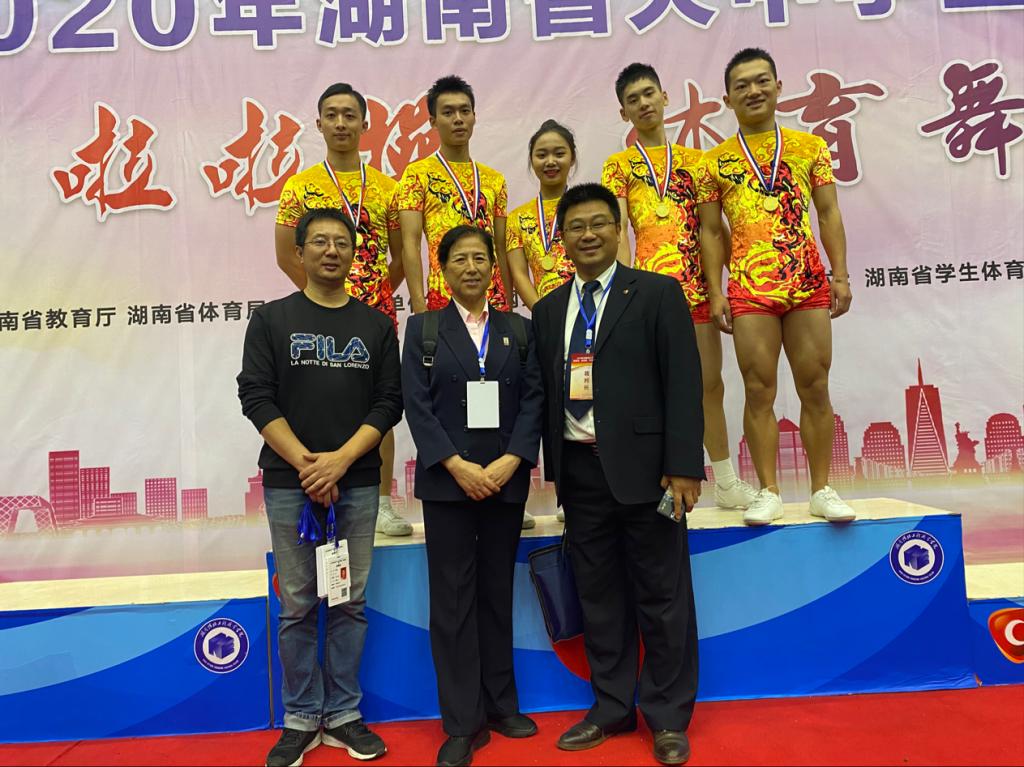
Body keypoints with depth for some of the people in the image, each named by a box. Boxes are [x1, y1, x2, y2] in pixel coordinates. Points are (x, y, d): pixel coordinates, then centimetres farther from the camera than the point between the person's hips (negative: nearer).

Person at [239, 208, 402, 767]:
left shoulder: (376, 325, 8)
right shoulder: (271, 320, 5)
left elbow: (389, 402, 2)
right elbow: (256, 397, -3)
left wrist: (341, 460, -11)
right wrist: (304, 464, -12)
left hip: (357, 483, 1)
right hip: (289, 483, -1)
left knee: (350, 603, 8)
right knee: (297, 606, 6)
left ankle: (343, 715, 22)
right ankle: (301, 720, 21)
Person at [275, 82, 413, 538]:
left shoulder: (386, 187, 9)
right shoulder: (301, 186, 4)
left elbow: (401, 255, 12)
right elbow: (286, 254, 2)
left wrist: (382, 292, 3)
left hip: (378, 313, 2)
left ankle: (383, 503, 14)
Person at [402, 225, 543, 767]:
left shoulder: (519, 330, 10)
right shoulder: (423, 329, 5)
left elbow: (533, 400, 2)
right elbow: (417, 405, -4)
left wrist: (508, 463, -12)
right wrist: (458, 467, -14)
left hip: (506, 480, 2)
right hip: (447, 482, -2)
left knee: (497, 595, 12)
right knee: (452, 599, 2)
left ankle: (501, 705, 26)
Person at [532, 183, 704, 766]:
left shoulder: (658, 294, -2)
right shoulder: (548, 310, 12)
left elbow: (684, 383, -8)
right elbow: (548, 393, 12)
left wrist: (683, 466, -14)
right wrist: (555, 467, 8)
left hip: (642, 467, -4)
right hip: (580, 471, 4)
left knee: (662, 597, 7)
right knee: (599, 597, 13)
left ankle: (668, 717, 23)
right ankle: (612, 708, 29)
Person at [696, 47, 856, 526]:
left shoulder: (810, 146, 11)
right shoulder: (715, 161, 7)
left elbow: (828, 214, 9)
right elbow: (711, 231, 6)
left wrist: (840, 274, -1)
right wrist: (715, 293, -2)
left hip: (809, 285, 1)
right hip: (749, 289, -1)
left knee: (815, 389, 4)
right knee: (759, 391, 0)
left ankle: (822, 491, 14)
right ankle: (768, 493, 10)